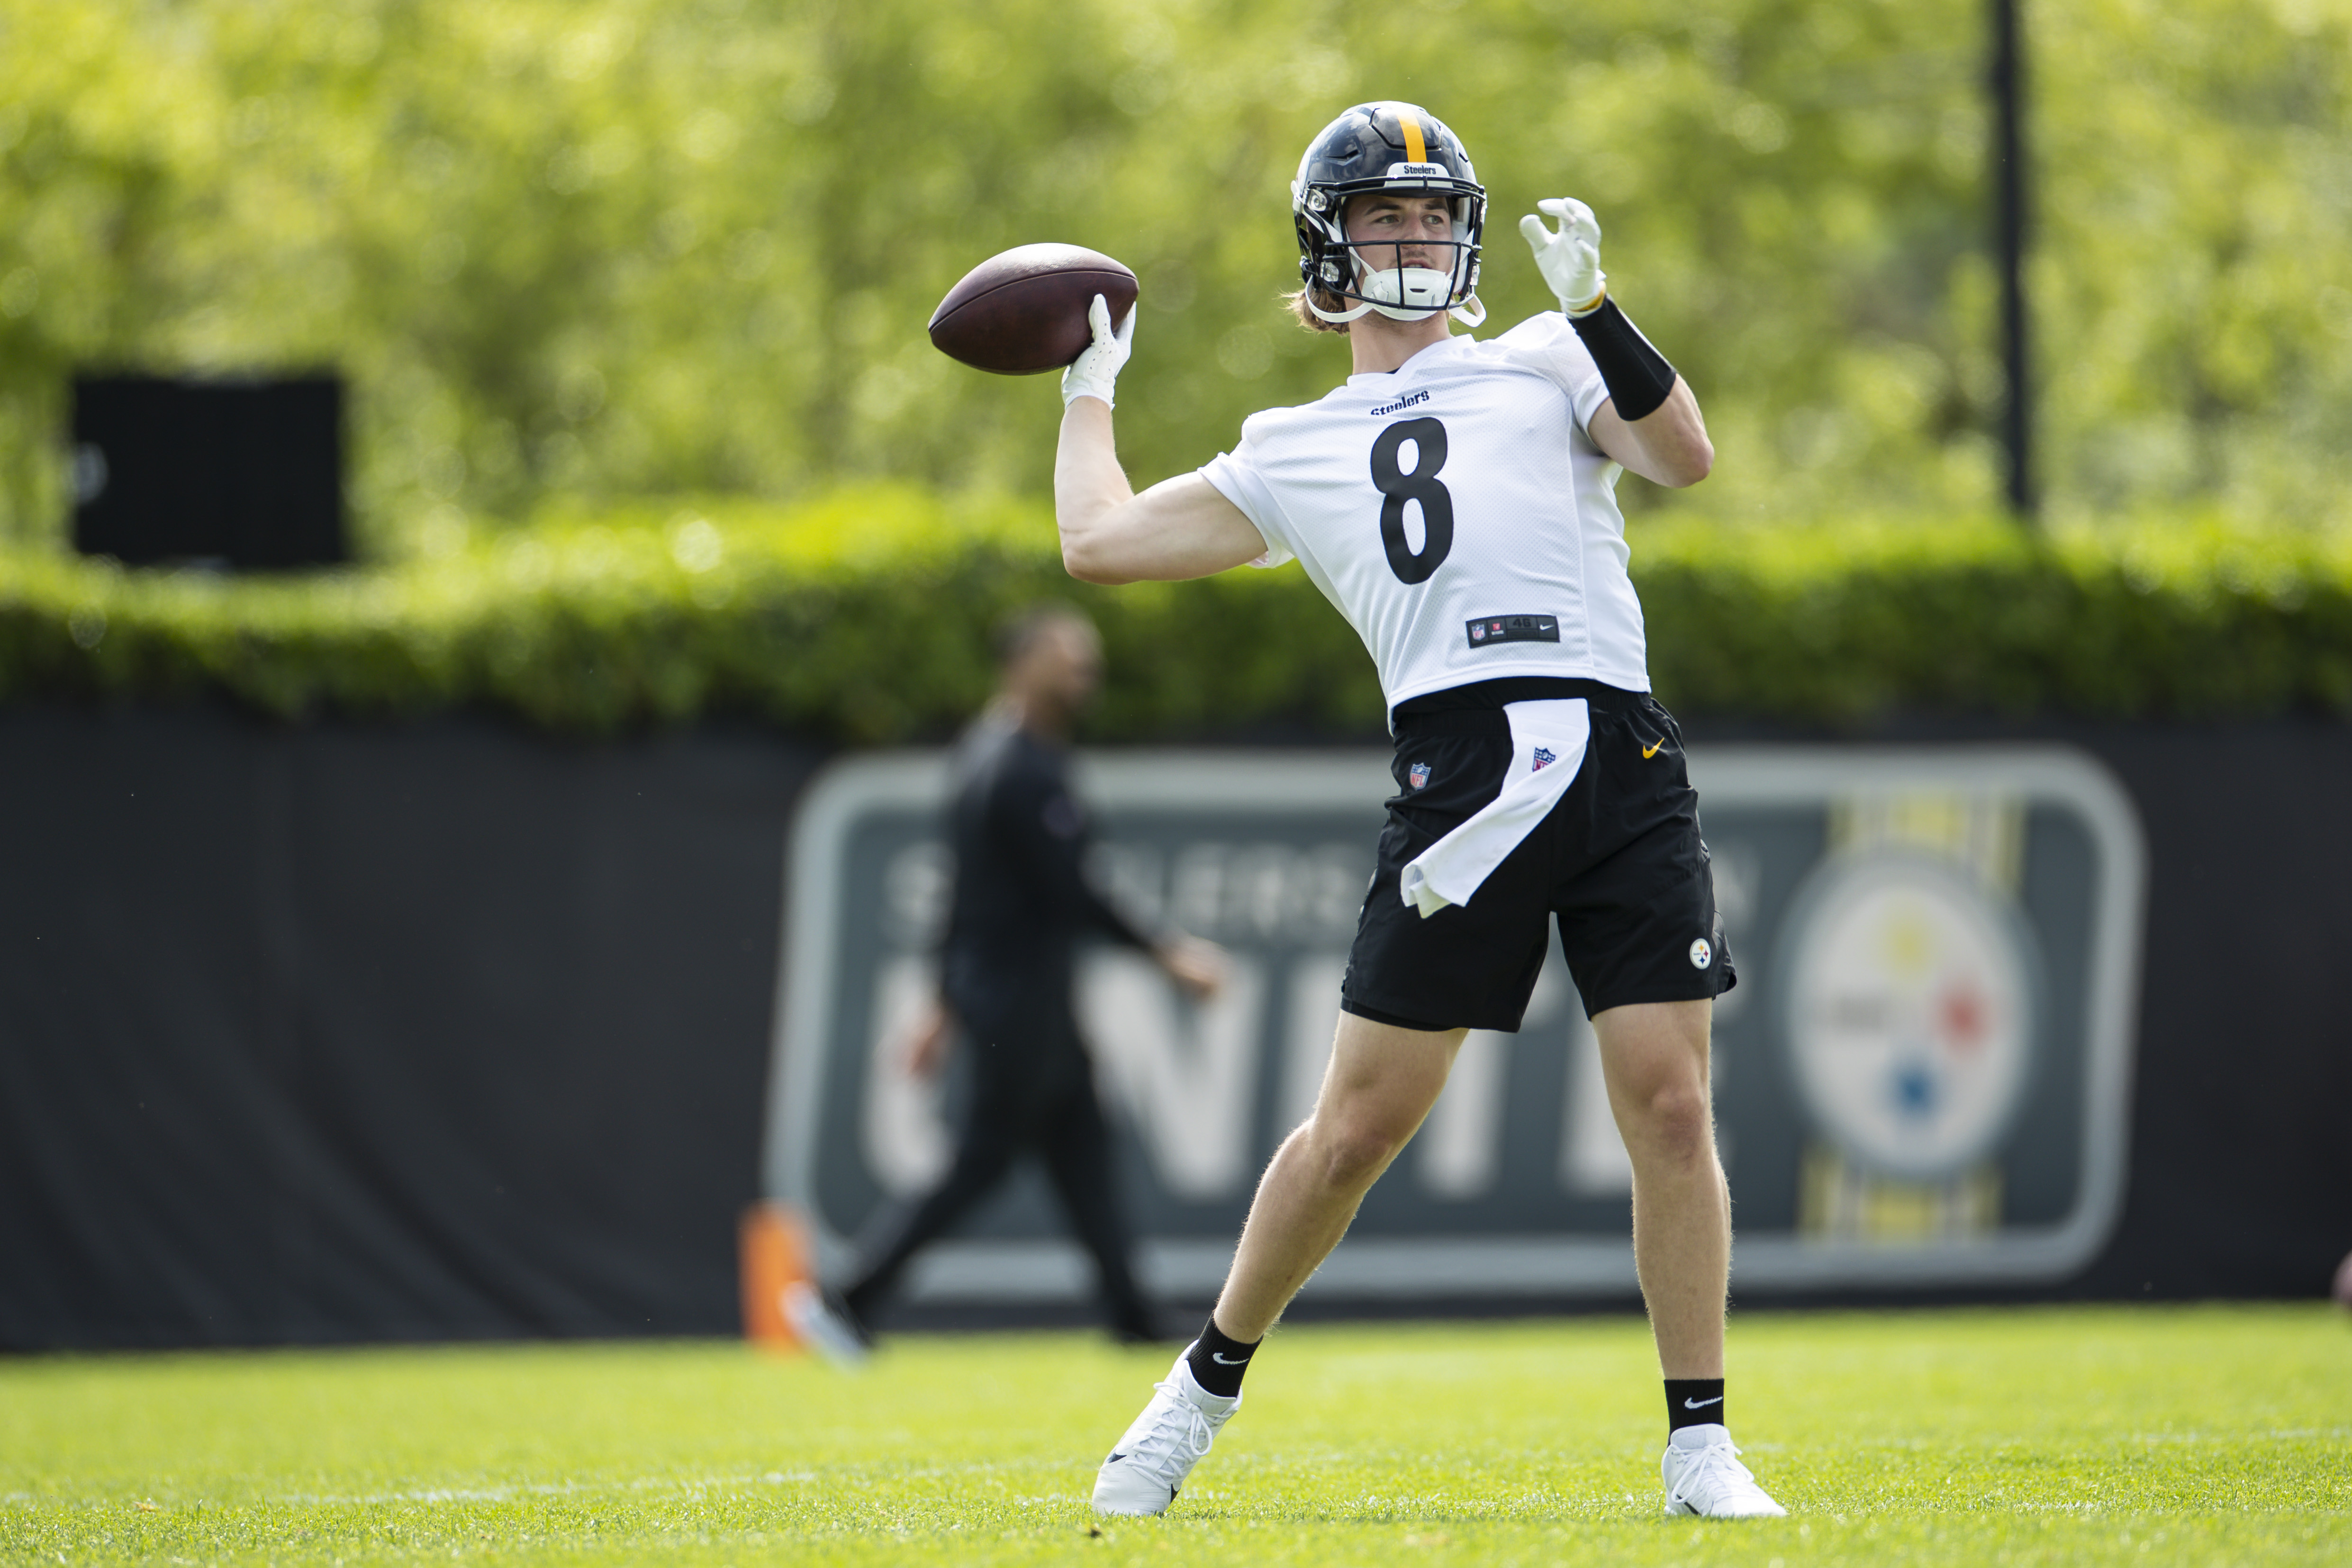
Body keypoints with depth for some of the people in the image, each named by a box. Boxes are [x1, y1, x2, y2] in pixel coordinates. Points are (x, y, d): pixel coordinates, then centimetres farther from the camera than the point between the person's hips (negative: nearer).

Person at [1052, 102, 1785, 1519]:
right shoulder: (1293, 455, 20)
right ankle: (1208, 1387, 19)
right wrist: (1091, 390, 35)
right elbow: (1100, 541, 23)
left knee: (1670, 1103, -6)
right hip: (1463, 781, 0)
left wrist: (1592, 302, -5)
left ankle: (1701, 1447, 3)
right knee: (1359, 1128, 0)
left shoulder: (1543, 364, 18)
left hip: (1626, 764, 0)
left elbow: (1684, 457, 1)